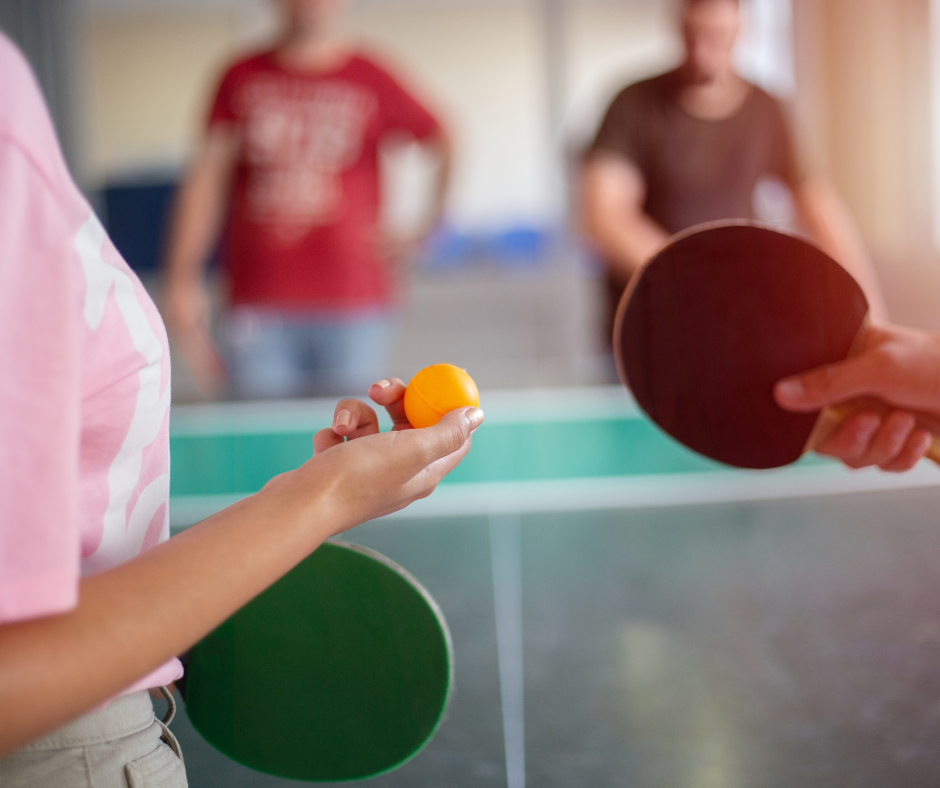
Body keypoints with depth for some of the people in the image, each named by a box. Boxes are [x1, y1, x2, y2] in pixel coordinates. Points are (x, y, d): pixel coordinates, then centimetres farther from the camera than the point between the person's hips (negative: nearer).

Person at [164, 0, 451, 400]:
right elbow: (208, 176, 8)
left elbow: (448, 146, 14)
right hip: (258, 310, 1)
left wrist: (420, 235, 8)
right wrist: (182, 277, 1)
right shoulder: (242, 79, 10)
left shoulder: (371, 80, 5)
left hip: (351, 308, -1)